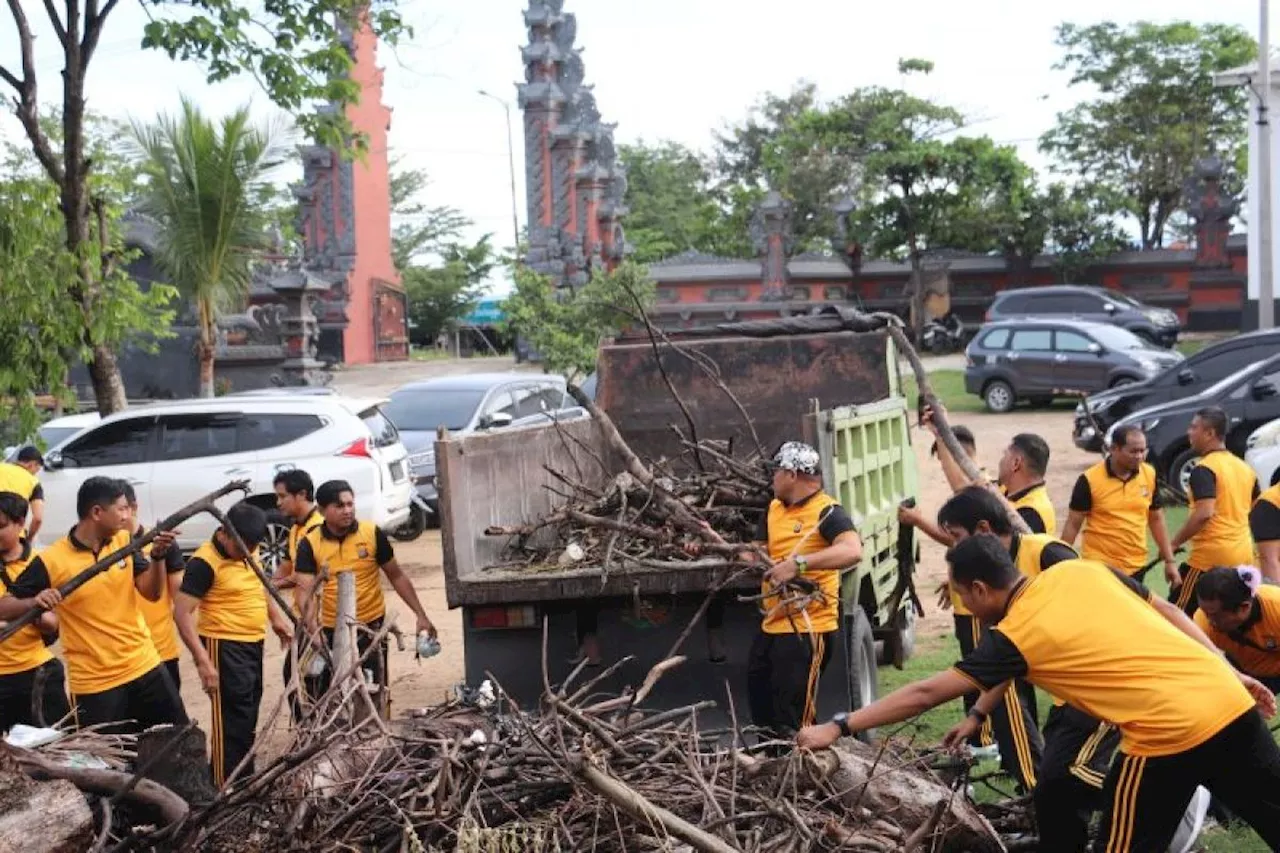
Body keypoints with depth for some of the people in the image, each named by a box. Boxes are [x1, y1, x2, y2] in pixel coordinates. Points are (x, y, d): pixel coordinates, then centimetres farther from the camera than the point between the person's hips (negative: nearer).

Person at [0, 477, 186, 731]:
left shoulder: (125, 541, 1)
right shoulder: (51, 561, -12)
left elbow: (151, 592, -2)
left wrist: (158, 556, -19)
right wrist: (34, 602, -29)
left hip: (145, 666, 4)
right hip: (95, 683, -4)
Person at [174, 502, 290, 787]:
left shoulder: (247, 552, 4)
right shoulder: (204, 562, -20)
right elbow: (182, 613, -23)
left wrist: (276, 618, 14)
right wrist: (203, 660, -28)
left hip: (253, 645, 9)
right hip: (224, 648, -8)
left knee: (249, 719, 18)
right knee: (231, 721, -8)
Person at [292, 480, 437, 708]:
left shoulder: (372, 533, -3)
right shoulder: (310, 544, -4)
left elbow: (397, 576, 4)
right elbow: (305, 590, -12)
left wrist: (421, 615, 1)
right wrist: (311, 626, -29)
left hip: (371, 627, 0)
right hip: (331, 631, 1)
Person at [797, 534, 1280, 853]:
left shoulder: (1016, 636, -7)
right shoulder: (1082, 570, 10)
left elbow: (923, 695, -6)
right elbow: (1170, 614, 14)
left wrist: (839, 727, -1)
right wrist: (1229, 672, 20)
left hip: (1169, 732, -7)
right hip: (1230, 701, 7)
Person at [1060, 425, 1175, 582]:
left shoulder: (1150, 475, 0)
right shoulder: (1090, 480, -13)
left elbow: (1156, 519, 11)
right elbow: (1073, 524, -6)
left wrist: (1169, 560, 9)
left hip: (1136, 566, 4)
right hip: (1099, 566, -4)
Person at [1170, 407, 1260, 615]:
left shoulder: (1204, 469, -13)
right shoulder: (1245, 467, 13)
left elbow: (1204, 513, -25)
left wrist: (1174, 544, -18)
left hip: (1210, 555, -8)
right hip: (1243, 555, 8)